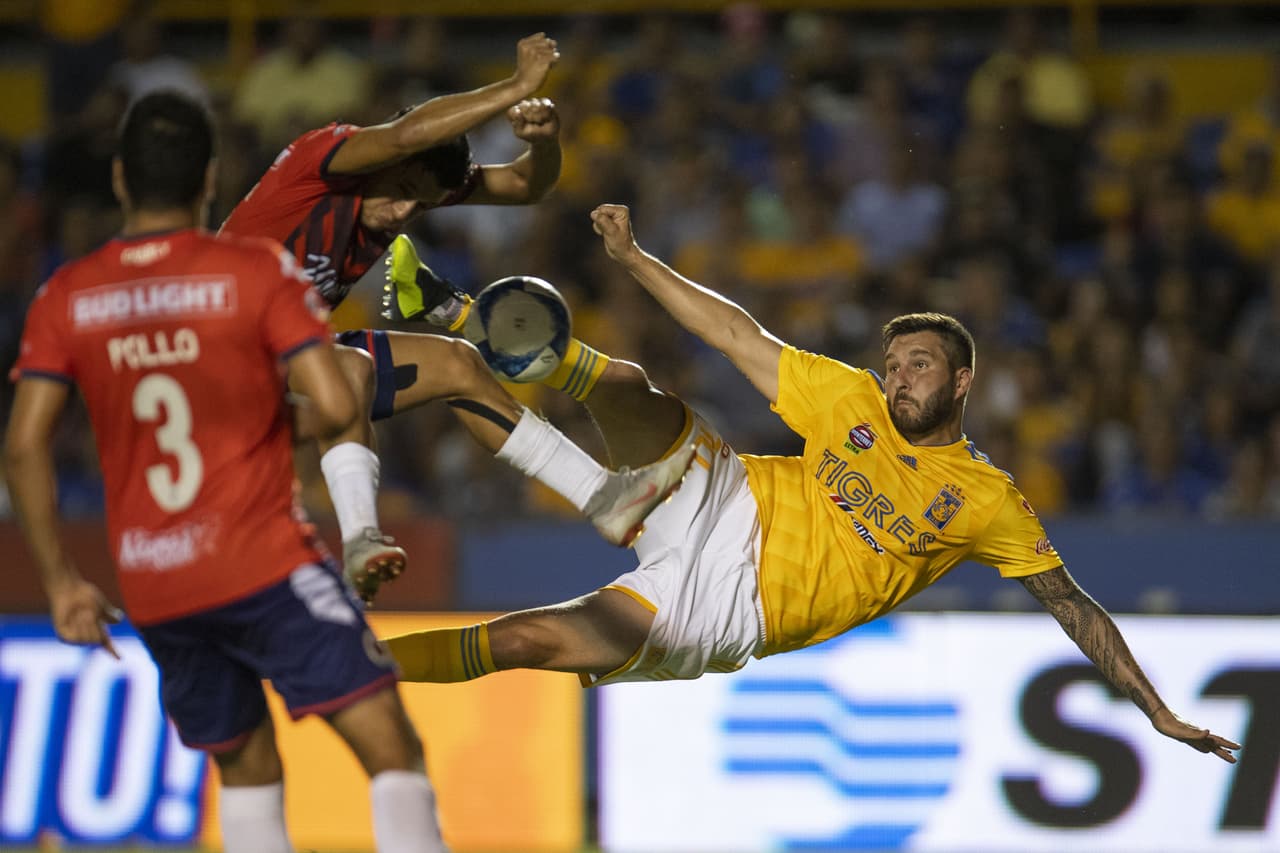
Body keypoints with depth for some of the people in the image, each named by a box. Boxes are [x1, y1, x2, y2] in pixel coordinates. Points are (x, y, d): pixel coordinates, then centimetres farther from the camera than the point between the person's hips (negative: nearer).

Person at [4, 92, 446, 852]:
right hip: (265, 563, -5)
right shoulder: (259, 270, -5)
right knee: (392, 748, -7)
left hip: (152, 587, 5)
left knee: (246, 768, 20)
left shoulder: (67, 297, 5)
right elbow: (336, 407, -13)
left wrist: (62, 581, 6)